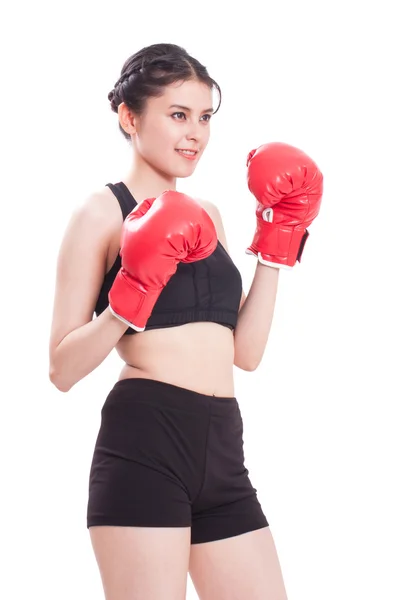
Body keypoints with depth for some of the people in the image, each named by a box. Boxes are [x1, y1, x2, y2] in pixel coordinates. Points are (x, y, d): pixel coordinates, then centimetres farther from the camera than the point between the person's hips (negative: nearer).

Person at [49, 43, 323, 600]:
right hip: (144, 444, -7)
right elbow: (63, 369, -5)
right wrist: (129, 303, -20)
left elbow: (247, 351, 13)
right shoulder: (103, 211, 0)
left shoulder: (206, 216, 19)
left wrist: (276, 247, 10)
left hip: (224, 452, 7)